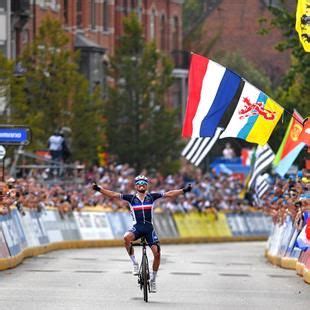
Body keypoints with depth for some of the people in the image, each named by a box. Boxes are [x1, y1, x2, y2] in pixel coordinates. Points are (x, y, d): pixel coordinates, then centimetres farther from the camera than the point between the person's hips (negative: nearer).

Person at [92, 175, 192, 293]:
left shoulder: (151, 197, 5)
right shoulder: (131, 198, 4)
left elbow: (168, 194, 4)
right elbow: (113, 195, 1)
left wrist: (184, 190, -2)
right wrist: (99, 189, -6)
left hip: (149, 227, 1)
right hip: (137, 227, -1)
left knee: (157, 253, -12)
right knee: (126, 238, -35)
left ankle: (153, 279, 7)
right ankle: (135, 263, -19)